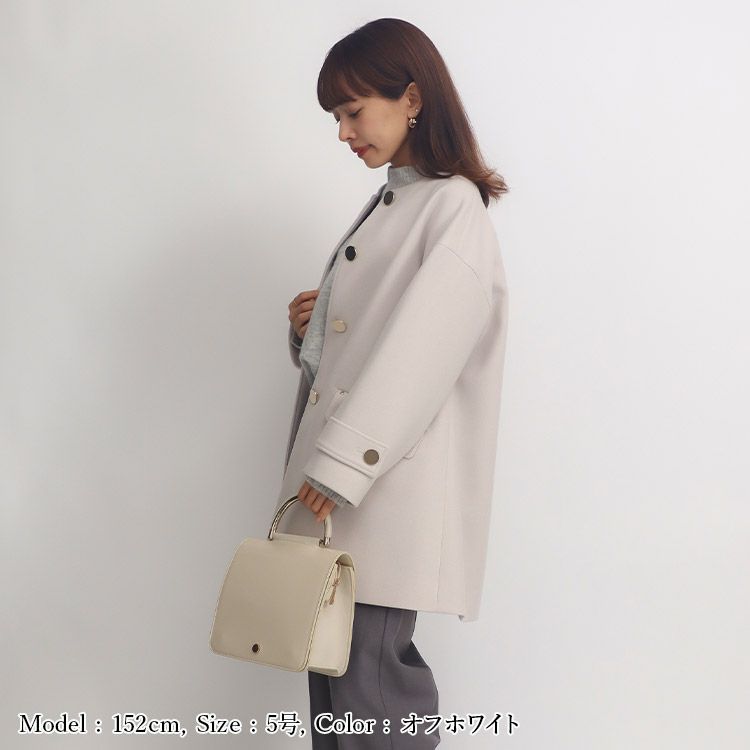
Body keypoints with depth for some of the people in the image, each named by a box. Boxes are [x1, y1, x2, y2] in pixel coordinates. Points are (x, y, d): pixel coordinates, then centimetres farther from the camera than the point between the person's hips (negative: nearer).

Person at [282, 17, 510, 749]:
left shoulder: (454, 207, -7)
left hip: (390, 488, -8)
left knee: (370, 673, -5)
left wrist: (343, 466, -22)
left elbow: (420, 347, -18)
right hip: (334, 482, 8)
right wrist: (308, 324, 3)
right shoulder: (385, 205, 19)